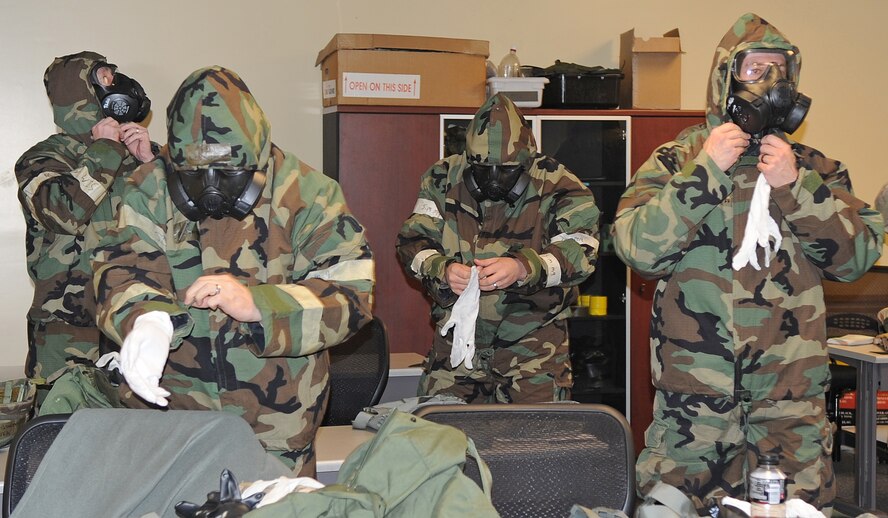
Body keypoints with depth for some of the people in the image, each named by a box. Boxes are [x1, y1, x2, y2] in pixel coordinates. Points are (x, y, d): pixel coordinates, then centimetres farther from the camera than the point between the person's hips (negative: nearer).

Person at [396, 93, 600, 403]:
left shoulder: (555, 186, -7)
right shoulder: (444, 180, 1)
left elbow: (581, 249, -14)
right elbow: (413, 241, 1)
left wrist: (524, 268, -30)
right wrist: (443, 270, -21)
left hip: (533, 338, -2)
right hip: (457, 334, 2)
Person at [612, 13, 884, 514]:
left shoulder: (815, 168, 10)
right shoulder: (677, 161, 3)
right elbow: (639, 249, -11)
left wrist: (795, 187, -11)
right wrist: (707, 170, -15)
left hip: (794, 392, 2)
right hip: (695, 392, -2)